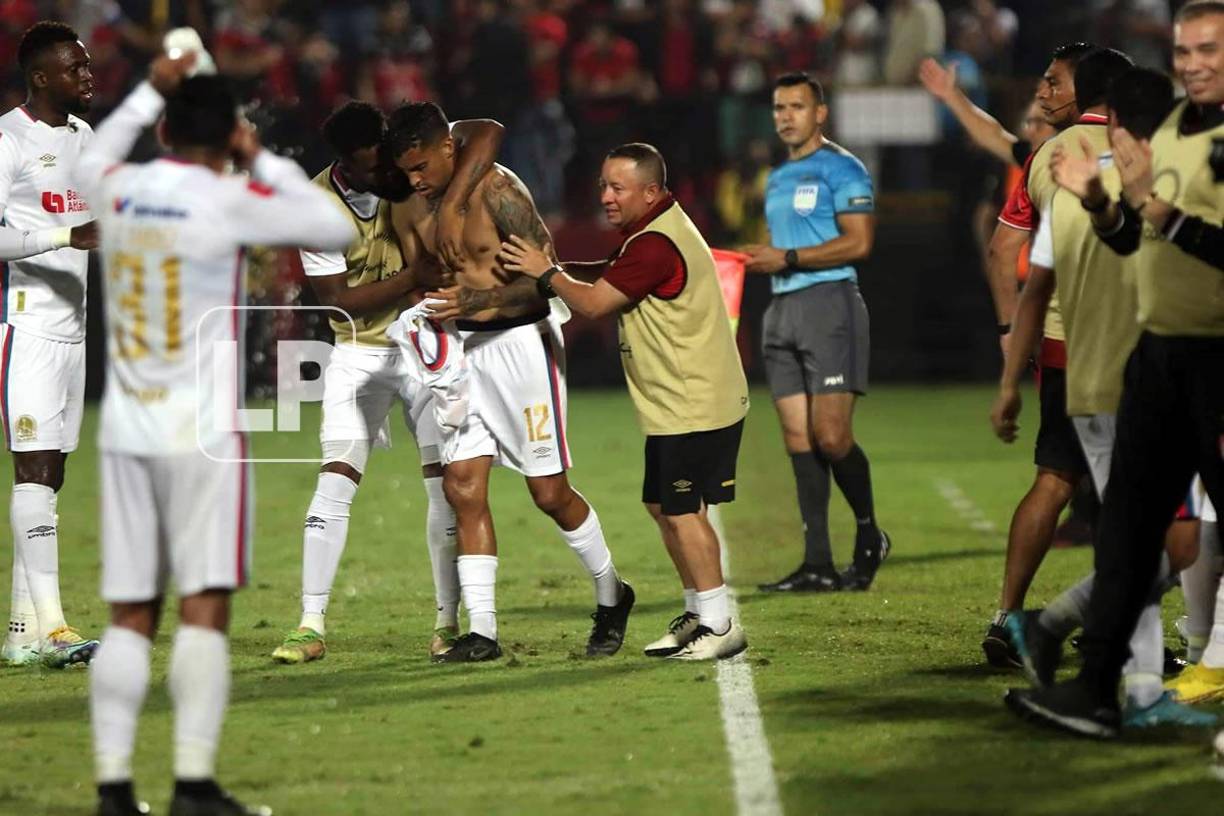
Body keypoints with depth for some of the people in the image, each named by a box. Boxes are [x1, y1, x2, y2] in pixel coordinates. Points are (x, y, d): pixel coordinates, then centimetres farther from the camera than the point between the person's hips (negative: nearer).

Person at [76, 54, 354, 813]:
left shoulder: (118, 190, 6)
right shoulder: (229, 202, -9)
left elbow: (93, 157, 32)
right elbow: (338, 227, 2)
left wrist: (151, 91, 39)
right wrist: (266, 161, 10)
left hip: (126, 430, 5)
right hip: (203, 434, -5)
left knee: (130, 615, 6)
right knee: (205, 607, -5)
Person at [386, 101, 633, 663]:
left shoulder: (498, 191, -16)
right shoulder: (413, 211, 5)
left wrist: (477, 299, -32)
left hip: (522, 338, -6)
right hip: (465, 346, 6)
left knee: (549, 492, -1)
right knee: (462, 487, -4)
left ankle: (611, 597, 22)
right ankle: (481, 632, -3)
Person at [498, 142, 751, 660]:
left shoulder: (655, 245, -21)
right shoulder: (654, 232, 13)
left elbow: (593, 303, -19)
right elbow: (608, 276, 21)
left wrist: (548, 273, -5)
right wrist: (561, 270, 5)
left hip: (692, 405, -11)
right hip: (677, 406, 11)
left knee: (681, 510, -8)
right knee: (662, 506, 15)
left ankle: (719, 625, -4)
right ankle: (698, 613, 23)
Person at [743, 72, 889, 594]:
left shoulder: (840, 169, -5)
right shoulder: (778, 179, 21)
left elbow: (858, 241, -15)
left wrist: (787, 259, -16)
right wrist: (757, 260, 10)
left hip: (829, 302, -8)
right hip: (781, 311, 8)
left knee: (830, 436, -13)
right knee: (798, 439, 2)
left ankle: (869, 537, 8)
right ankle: (818, 565, 1)